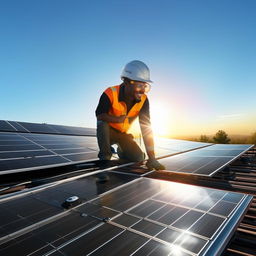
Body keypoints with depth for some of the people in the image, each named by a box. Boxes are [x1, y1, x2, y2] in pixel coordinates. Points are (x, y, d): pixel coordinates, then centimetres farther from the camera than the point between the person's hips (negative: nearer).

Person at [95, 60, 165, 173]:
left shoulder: (143, 100, -18)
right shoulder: (110, 94, -29)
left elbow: (146, 128, -21)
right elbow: (100, 115, -33)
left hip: (123, 134, 4)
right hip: (107, 132, -3)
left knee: (139, 158, -7)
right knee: (102, 123, -36)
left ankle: (121, 151, 26)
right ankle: (105, 157, -15)